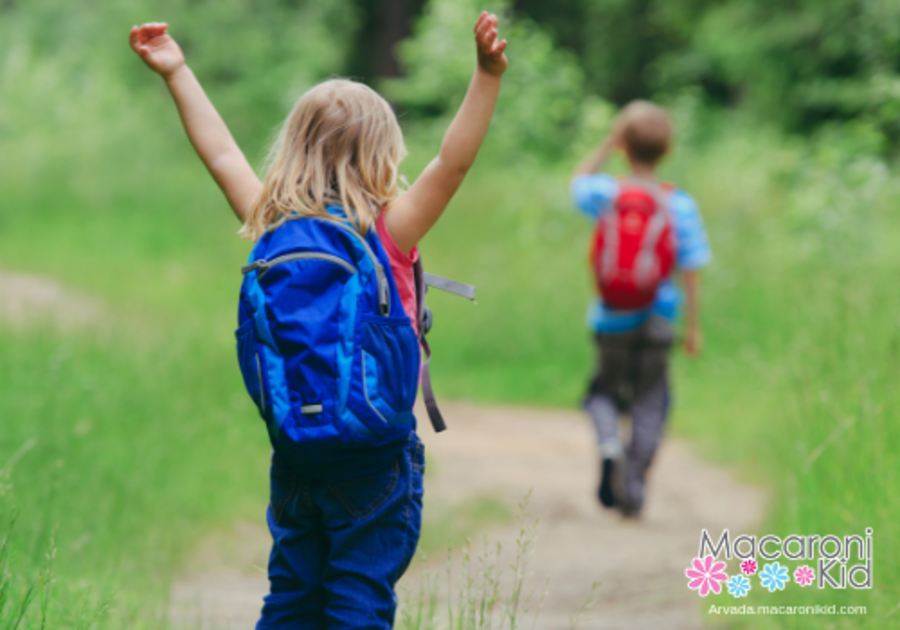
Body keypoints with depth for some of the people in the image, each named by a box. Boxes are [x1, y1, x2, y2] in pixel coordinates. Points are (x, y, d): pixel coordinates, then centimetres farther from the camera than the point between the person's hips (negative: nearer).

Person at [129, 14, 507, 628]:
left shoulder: (273, 229, 1)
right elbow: (453, 162, -19)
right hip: (375, 461, -5)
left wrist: (177, 74, 18)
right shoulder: (385, 235, -11)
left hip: (295, 460, 5)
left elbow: (222, 154, 10)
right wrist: (488, 75, -24)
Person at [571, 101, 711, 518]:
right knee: (649, 401, 12)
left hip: (611, 322, 0)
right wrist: (694, 327, 2)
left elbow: (577, 181, 17)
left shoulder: (606, 195, -9)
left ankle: (608, 442, -11)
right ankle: (633, 493, 10)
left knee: (605, 389, 20)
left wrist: (609, 143, 8)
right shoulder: (680, 206, -10)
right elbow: (691, 270, -7)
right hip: (657, 321, 0)